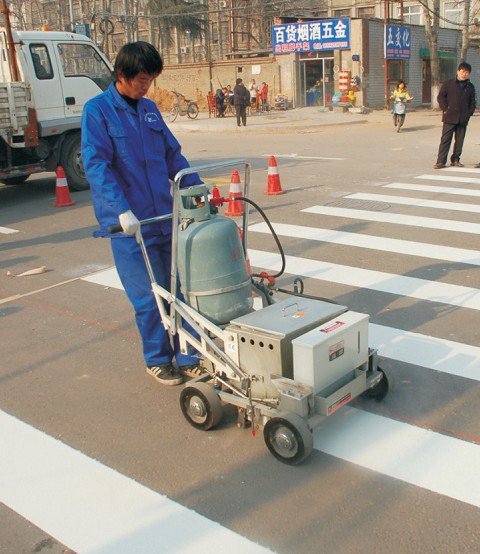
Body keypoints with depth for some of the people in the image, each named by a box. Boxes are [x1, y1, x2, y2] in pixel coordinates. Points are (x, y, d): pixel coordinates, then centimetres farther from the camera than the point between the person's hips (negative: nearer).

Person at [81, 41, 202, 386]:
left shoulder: (150, 109, 13)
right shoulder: (97, 110, -6)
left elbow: (173, 155, 18)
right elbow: (96, 165, -16)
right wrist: (122, 210, -26)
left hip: (167, 217, 6)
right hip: (129, 224, -5)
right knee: (150, 297, 2)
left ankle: (189, 357, 20)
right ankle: (157, 360, 22)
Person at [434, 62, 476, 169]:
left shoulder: (470, 87, 13)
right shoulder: (449, 83, 2)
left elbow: (472, 102, 19)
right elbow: (440, 97, 1)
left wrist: (469, 113, 6)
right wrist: (445, 109, -7)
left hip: (463, 119, 4)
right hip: (449, 117, -4)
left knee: (459, 140, 7)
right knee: (445, 139, -6)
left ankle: (455, 160, 17)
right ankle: (440, 161, -6)